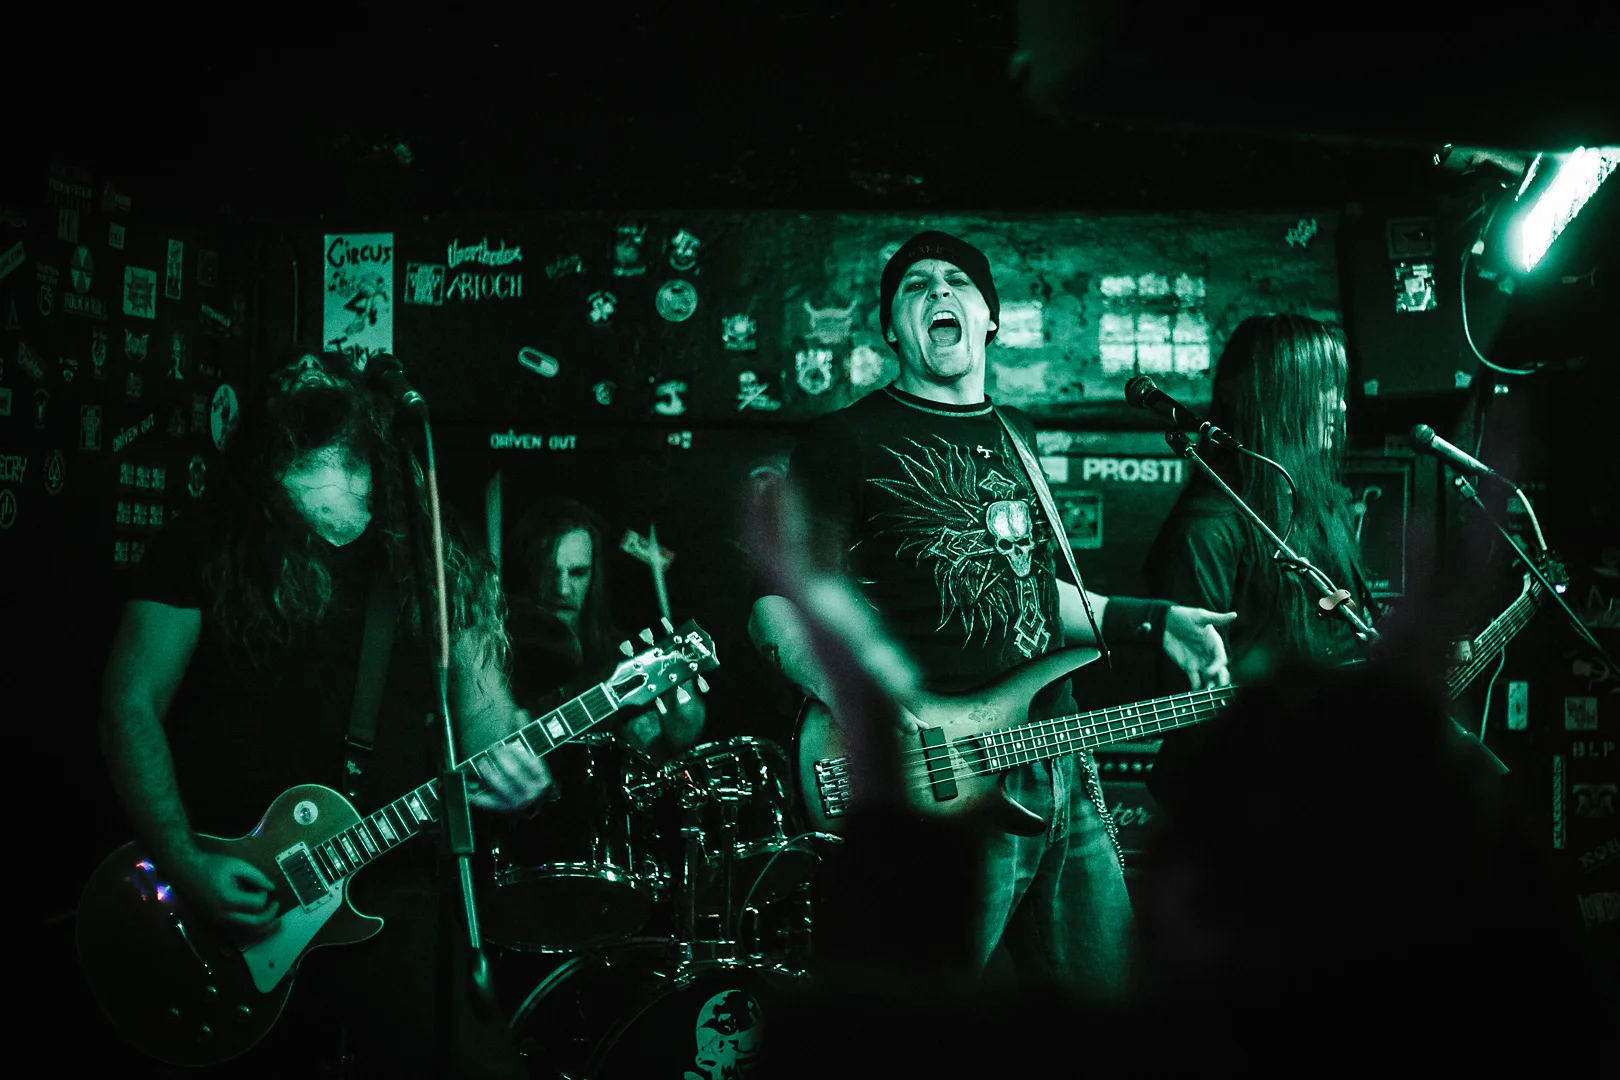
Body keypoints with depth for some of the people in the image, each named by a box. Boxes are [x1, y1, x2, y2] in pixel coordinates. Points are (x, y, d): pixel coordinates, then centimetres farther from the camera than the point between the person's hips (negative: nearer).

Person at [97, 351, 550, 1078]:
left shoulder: (427, 559, 6)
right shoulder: (204, 549, -1)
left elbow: (478, 696, 8)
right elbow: (131, 706, -2)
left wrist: (503, 759, -15)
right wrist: (185, 866, -11)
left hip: (383, 882, 1)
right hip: (227, 889, -1)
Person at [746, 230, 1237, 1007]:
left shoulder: (1018, 439, 19)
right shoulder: (849, 439, -2)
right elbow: (779, 607, -9)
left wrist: (1154, 622, 15)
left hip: (1062, 773, 7)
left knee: (1109, 997, 13)